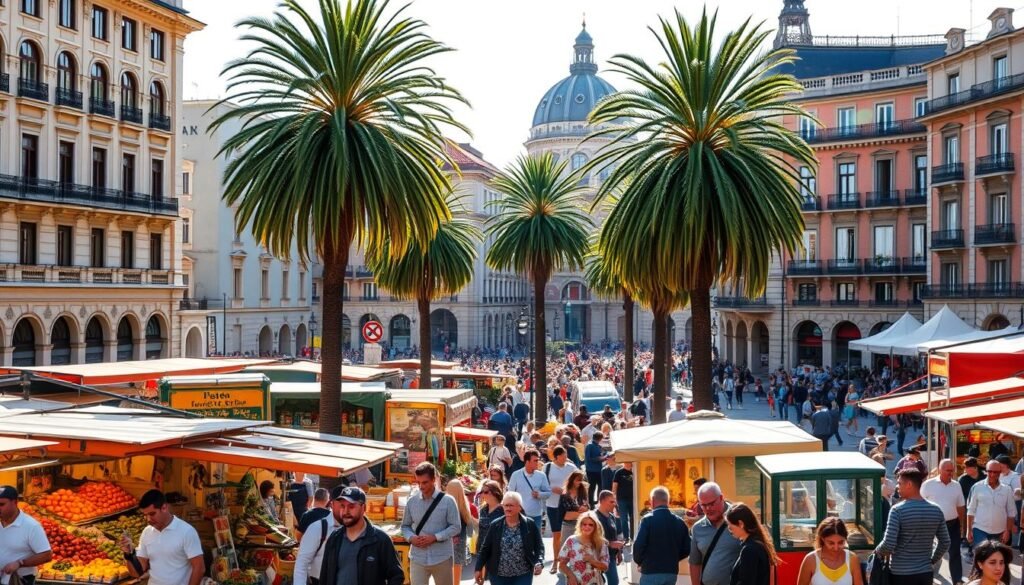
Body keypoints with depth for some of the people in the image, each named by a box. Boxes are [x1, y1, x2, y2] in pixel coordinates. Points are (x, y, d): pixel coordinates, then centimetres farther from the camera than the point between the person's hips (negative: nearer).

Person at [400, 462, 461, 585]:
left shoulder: (447, 501, -6)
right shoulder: (411, 501, 2)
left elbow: (456, 527, -6)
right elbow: (405, 526, 10)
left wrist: (435, 537, -17)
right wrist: (411, 538, -12)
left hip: (441, 558, -1)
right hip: (417, 559, 1)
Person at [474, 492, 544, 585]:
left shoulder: (530, 524, -6)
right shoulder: (495, 525, -3)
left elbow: (539, 547, -3)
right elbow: (485, 548, 2)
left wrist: (539, 563, -19)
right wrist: (479, 568, 0)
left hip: (523, 575, -1)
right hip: (498, 575, 1)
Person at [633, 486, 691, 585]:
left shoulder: (647, 520, -10)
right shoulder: (679, 522, 5)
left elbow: (639, 546, -14)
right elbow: (686, 549, 6)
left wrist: (639, 562, 5)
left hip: (651, 572, -5)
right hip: (672, 572, 5)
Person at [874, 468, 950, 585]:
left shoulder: (898, 510, -14)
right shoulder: (935, 510, 3)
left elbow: (889, 545, -18)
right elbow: (945, 543, 8)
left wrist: (877, 551, 2)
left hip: (901, 573, -5)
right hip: (925, 573, 5)